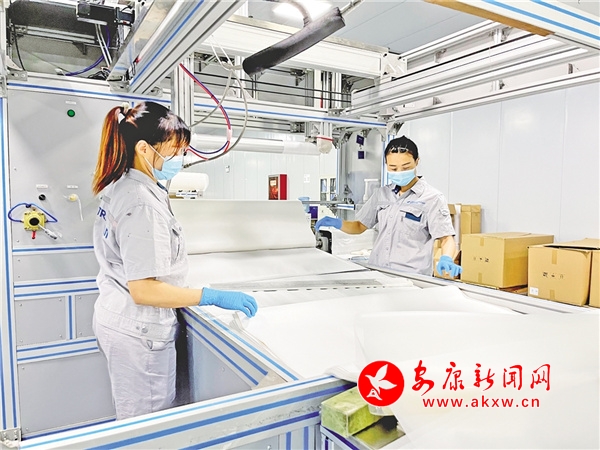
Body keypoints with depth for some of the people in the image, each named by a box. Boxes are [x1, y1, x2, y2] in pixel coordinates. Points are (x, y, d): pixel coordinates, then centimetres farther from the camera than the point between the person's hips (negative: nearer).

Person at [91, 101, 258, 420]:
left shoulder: (120, 187, 6)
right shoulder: (142, 203, -24)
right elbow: (143, 290, -26)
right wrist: (213, 297, -25)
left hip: (114, 319, 9)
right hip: (140, 333, -9)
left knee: (133, 422, 24)